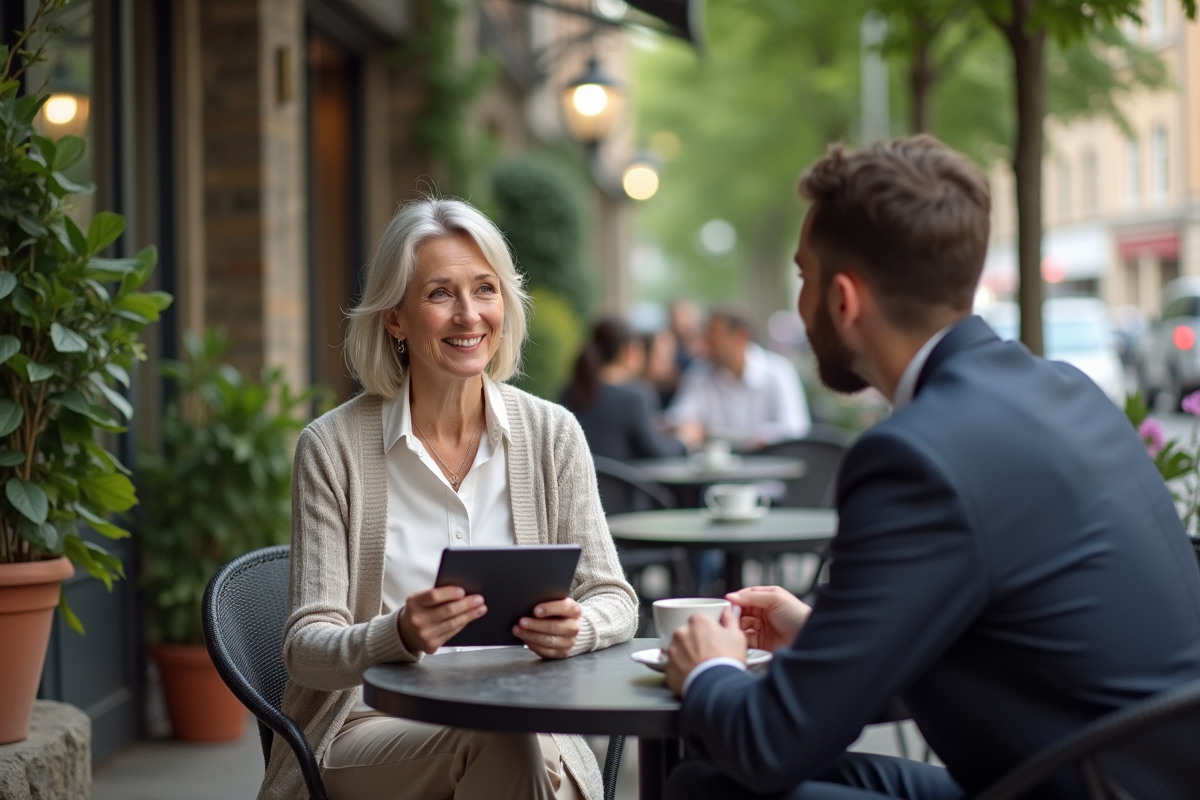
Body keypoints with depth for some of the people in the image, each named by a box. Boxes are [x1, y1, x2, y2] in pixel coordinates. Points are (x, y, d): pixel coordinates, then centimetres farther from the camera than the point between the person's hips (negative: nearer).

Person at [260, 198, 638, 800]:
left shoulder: (551, 434, 5)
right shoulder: (334, 447, -2)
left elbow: (613, 600, 6)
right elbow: (306, 648, -6)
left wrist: (575, 627, -19)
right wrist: (399, 636, -28)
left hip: (525, 723, 2)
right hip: (372, 724, -2)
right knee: (494, 736, -33)